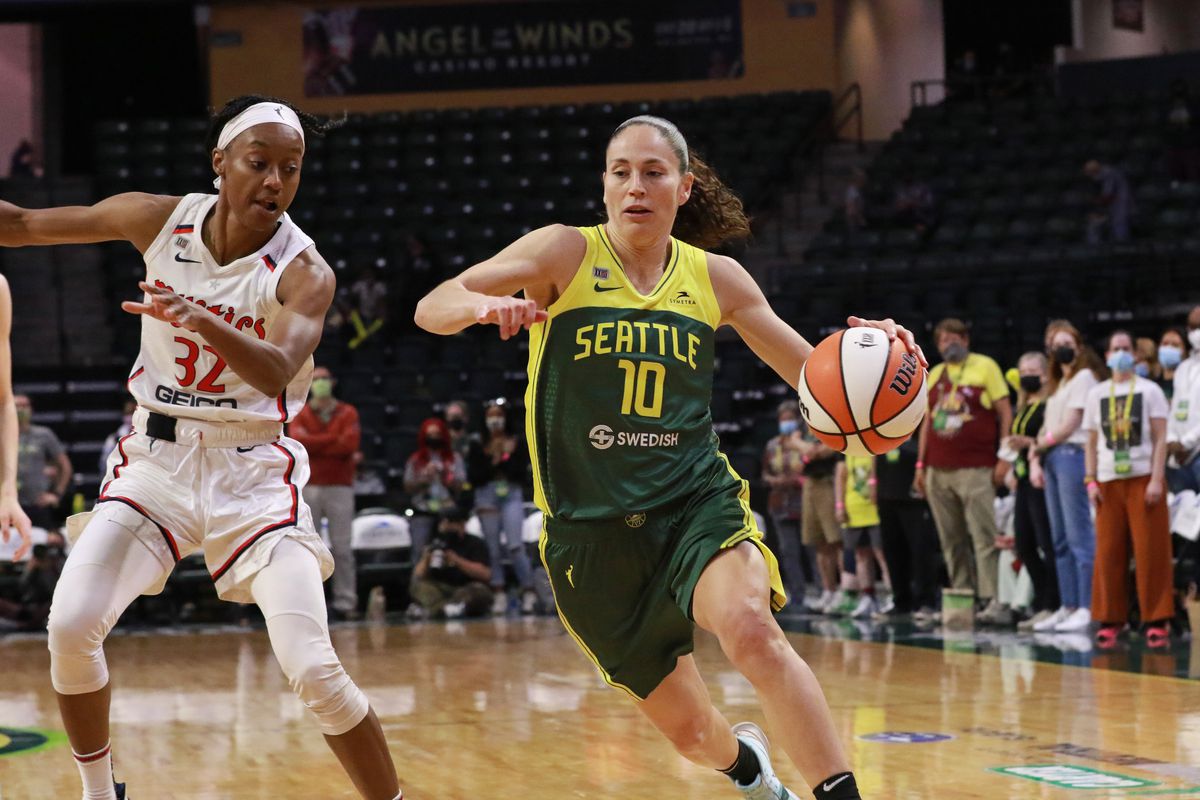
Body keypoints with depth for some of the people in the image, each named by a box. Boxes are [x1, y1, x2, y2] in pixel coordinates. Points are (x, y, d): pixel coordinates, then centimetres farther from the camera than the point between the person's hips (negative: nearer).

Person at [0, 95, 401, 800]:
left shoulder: (304, 272, -14)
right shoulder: (161, 221, -4)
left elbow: (276, 373, -33)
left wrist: (204, 321, -51)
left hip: (253, 471, -3)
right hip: (157, 458, 3)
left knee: (314, 668, -16)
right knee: (70, 627, -13)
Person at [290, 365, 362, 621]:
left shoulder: (348, 413, 6)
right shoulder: (301, 415, 9)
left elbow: (350, 445, -10)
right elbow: (299, 442, -10)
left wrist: (315, 445, -8)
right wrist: (335, 440, -10)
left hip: (340, 487, -1)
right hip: (309, 487, 1)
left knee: (342, 548, -3)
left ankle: (345, 602, -2)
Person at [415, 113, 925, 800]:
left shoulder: (716, 278, 4)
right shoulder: (565, 253, -3)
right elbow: (431, 309, -14)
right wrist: (484, 304, -37)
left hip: (697, 504, 0)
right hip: (590, 531, 0)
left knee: (751, 629, -34)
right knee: (691, 731, 10)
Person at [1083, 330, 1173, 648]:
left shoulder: (1149, 390, 5)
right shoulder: (1097, 394, 12)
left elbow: (1160, 439, 0)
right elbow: (1092, 442, 13)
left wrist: (1157, 479, -9)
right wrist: (1091, 481, 3)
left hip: (1143, 478, -2)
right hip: (1109, 480, 2)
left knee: (1151, 551, -5)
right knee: (1108, 553, -2)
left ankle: (1157, 620, -2)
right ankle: (1110, 620, 4)